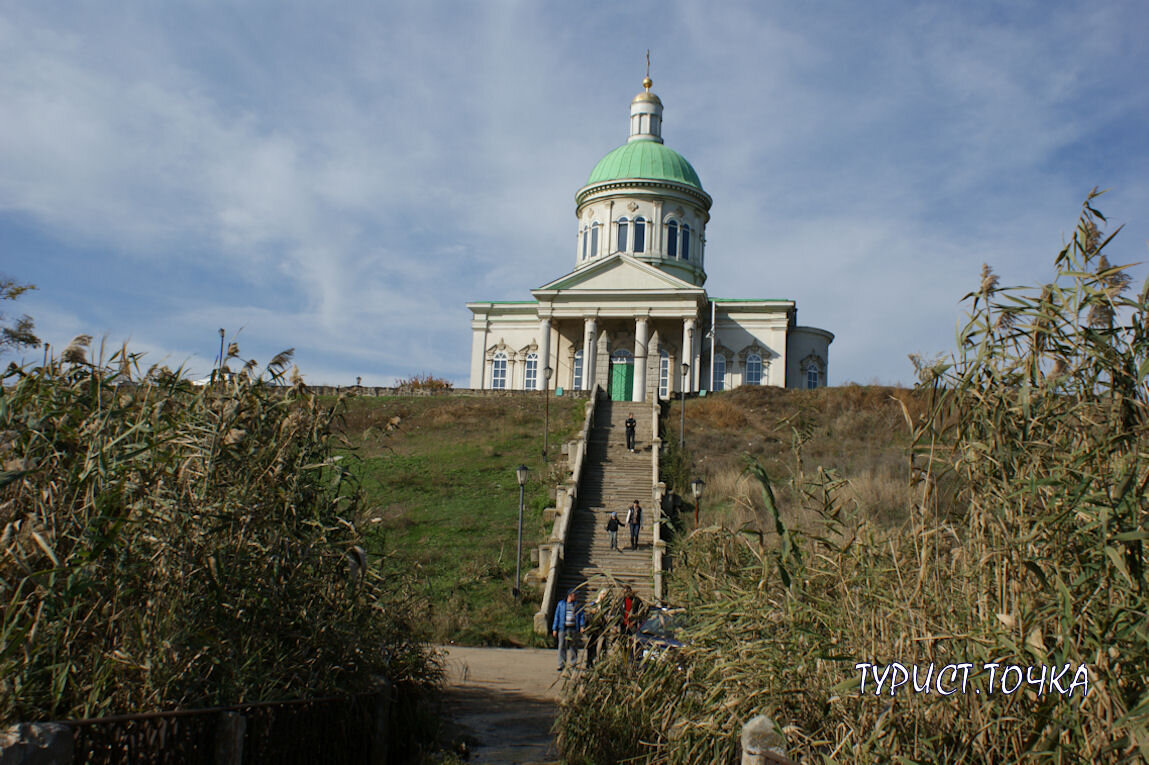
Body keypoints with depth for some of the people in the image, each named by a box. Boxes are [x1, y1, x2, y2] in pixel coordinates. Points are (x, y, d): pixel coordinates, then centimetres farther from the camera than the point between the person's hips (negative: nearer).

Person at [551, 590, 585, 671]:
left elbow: (582, 615, 8)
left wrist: (582, 626, -7)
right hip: (563, 628, -1)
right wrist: (554, 629, 5)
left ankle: (573, 664, 12)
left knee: (573, 646, 3)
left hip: (574, 628, 1)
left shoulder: (577, 604, 12)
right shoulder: (561, 604, 8)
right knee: (562, 646, -5)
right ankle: (561, 665, -3)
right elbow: (556, 616, 9)